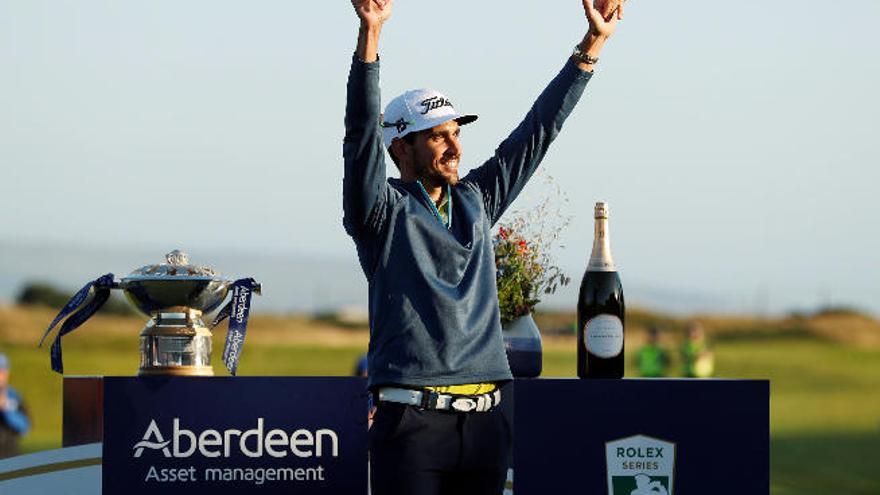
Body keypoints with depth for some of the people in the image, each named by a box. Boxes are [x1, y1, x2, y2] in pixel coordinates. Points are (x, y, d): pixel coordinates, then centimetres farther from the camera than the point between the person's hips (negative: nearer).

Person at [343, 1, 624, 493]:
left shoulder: (476, 201, 17)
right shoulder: (385, 210, 0)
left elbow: (538, 130, 20)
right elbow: (362, 135, -14)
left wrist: (592, 43, 19)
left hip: (485, 417, 6)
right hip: (413, 419, -6)